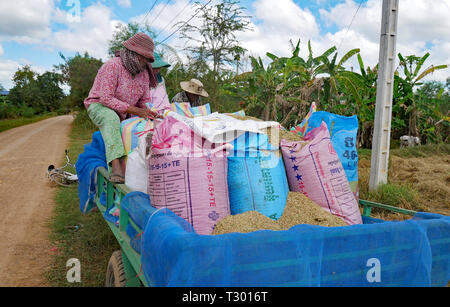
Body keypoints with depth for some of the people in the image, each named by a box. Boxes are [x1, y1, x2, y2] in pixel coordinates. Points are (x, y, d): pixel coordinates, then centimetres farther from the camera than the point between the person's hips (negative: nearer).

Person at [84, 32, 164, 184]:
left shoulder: (144, 73, 2)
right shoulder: (112, 66, -21)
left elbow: (145, 100, 8)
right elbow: (106, 98, -26)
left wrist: (150, 114, -16)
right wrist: (136, 111, -31)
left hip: (123, 114, 8)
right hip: (99, 106, -8)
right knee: (111, 118, -40)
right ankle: (116, 166, -55)